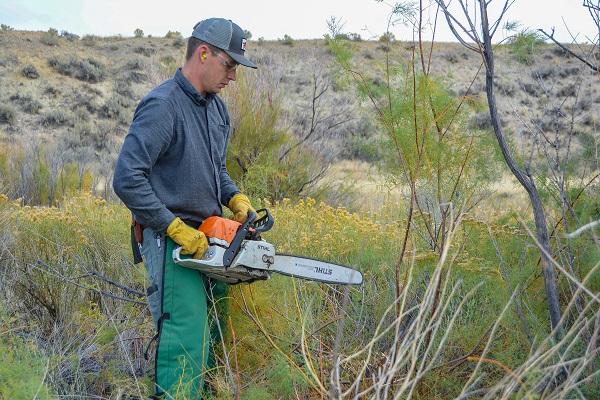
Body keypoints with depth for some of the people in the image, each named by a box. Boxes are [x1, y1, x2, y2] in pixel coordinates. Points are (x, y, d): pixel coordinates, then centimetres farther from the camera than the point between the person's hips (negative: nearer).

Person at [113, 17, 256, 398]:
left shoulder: (217, 107, 10)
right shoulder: (162, 107, -18)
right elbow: (127, 180, -23)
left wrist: (235, 198, 4)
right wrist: (176, 229, -21)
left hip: (207, 236, 9)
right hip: (172, 239, -9)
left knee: (215, 329, 15)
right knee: (188, 341, -10)